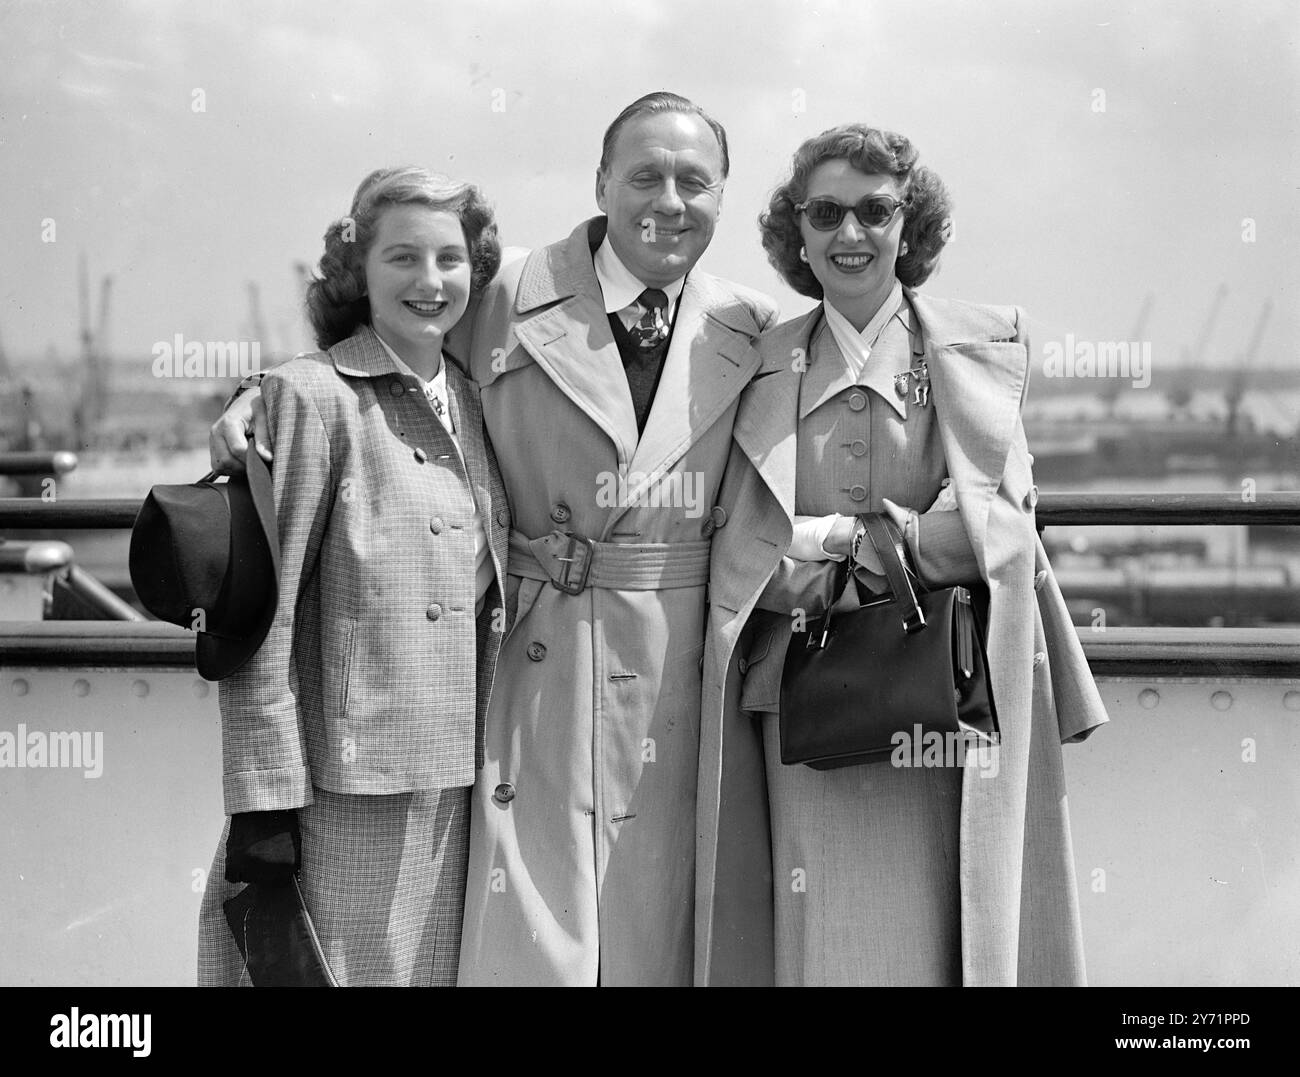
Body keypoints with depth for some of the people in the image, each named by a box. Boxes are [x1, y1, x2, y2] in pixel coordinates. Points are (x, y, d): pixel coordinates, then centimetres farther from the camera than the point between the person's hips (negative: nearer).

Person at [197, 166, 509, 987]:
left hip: (456, 789, 6)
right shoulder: (313, 396, -9)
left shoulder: (472, 402, 11)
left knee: (436, 969, 13)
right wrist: (266, 797, -14)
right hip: (346, 789, -6)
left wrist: (494, 762, 12)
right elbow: (261, 618, -11)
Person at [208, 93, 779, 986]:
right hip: (538, 654, -2)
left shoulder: (753, 333, 5)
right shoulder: (508, 306, -1)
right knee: (526, 937, -1)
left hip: (686, 667, 2)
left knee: (659, 930, 9)